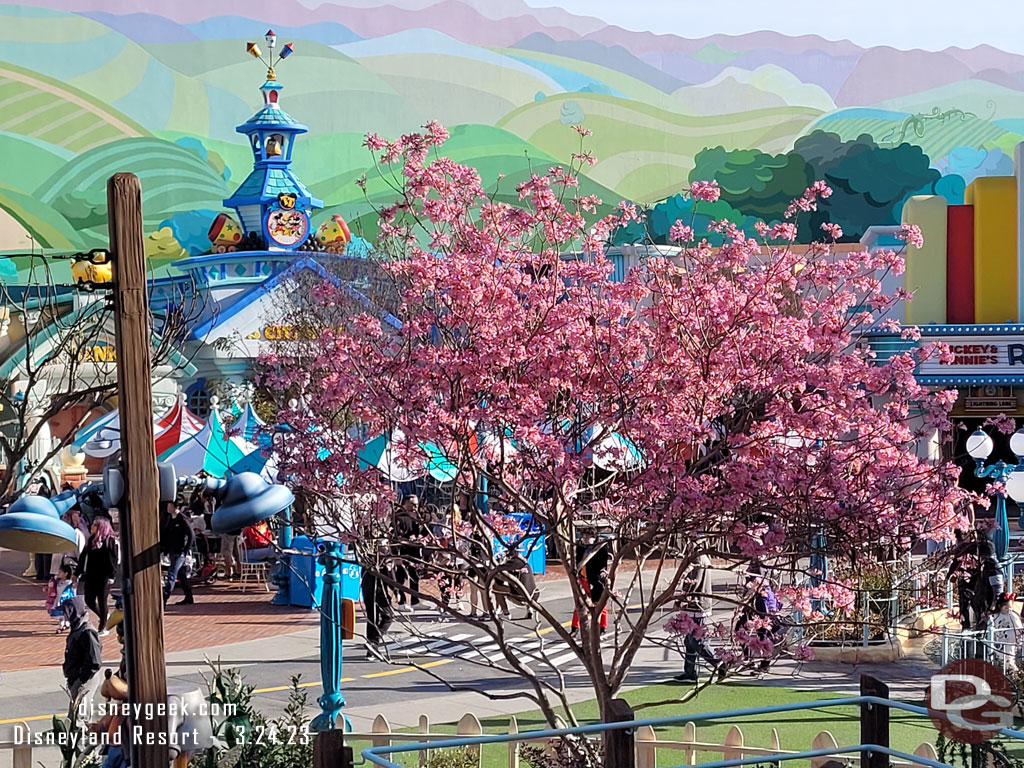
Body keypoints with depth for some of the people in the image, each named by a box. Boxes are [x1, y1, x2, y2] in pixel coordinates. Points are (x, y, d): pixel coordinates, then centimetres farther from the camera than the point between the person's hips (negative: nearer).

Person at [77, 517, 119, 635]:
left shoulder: (110, 540, -6)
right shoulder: (91, 540, 12)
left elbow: (113, 559, -11)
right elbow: (83, 557, 17)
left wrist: (111, 576, -18)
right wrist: (77, 573, 16)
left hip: (103, 577, -6)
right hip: (90, 577, 6)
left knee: (102, 601, 0)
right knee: (89, 601, 5)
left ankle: (103, 627, 11)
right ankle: (103, 618, 28)